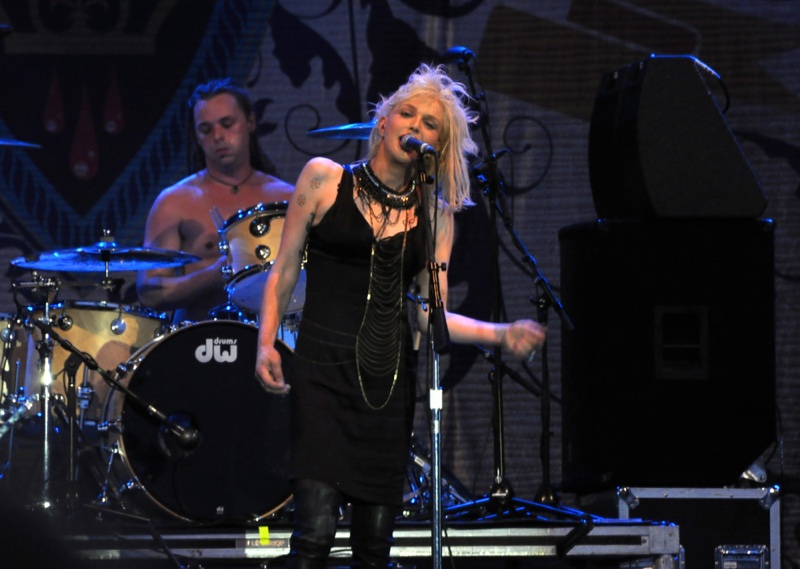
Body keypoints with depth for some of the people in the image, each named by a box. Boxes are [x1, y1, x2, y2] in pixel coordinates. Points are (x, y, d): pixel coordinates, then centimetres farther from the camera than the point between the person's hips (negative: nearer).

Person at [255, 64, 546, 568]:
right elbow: (284, 270, 7)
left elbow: (431, 315, 7)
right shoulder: (325, 179, 4)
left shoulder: (436, 216, 11)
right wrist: (267, 342, -5)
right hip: (323, 369, -3)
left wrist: (500, 334, -8)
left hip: (390, 377, 3)